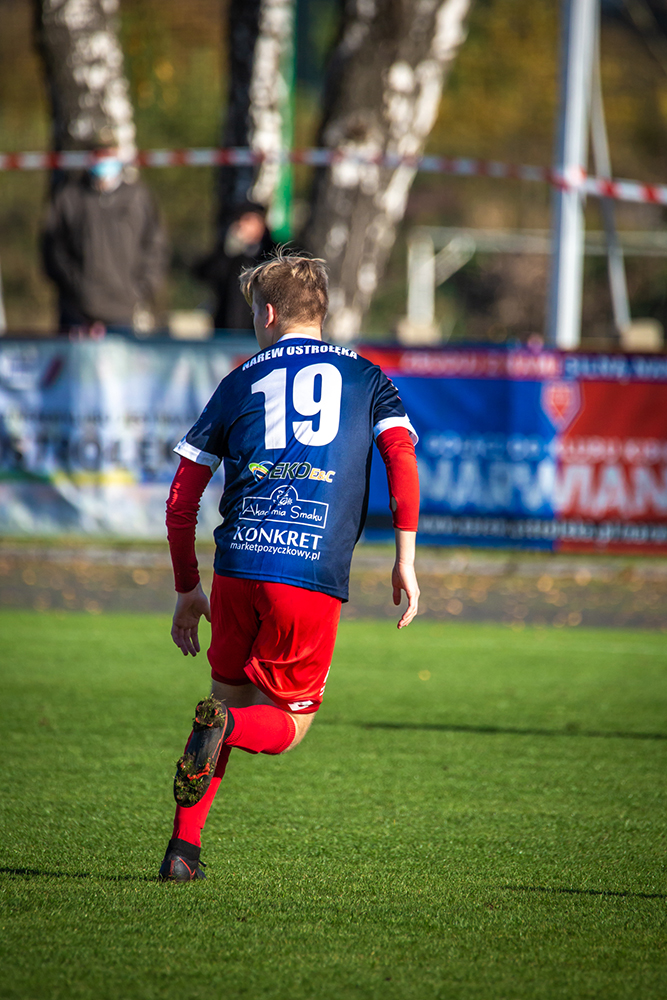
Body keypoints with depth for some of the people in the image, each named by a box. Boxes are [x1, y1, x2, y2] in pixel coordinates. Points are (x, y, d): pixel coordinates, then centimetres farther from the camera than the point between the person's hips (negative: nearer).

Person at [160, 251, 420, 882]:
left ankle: (184, 847, 10)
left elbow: (182, 498, 15)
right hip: (314, 578, -2)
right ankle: (224, 728, -22)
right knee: (287, 725, 12)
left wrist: (188, 591, 24)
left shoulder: (241, 383, 17)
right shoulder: (365, 377, 15)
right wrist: (406, 561, -4)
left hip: (237, 566, 2)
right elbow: (401, 455, -3)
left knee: (228, 695, 21)